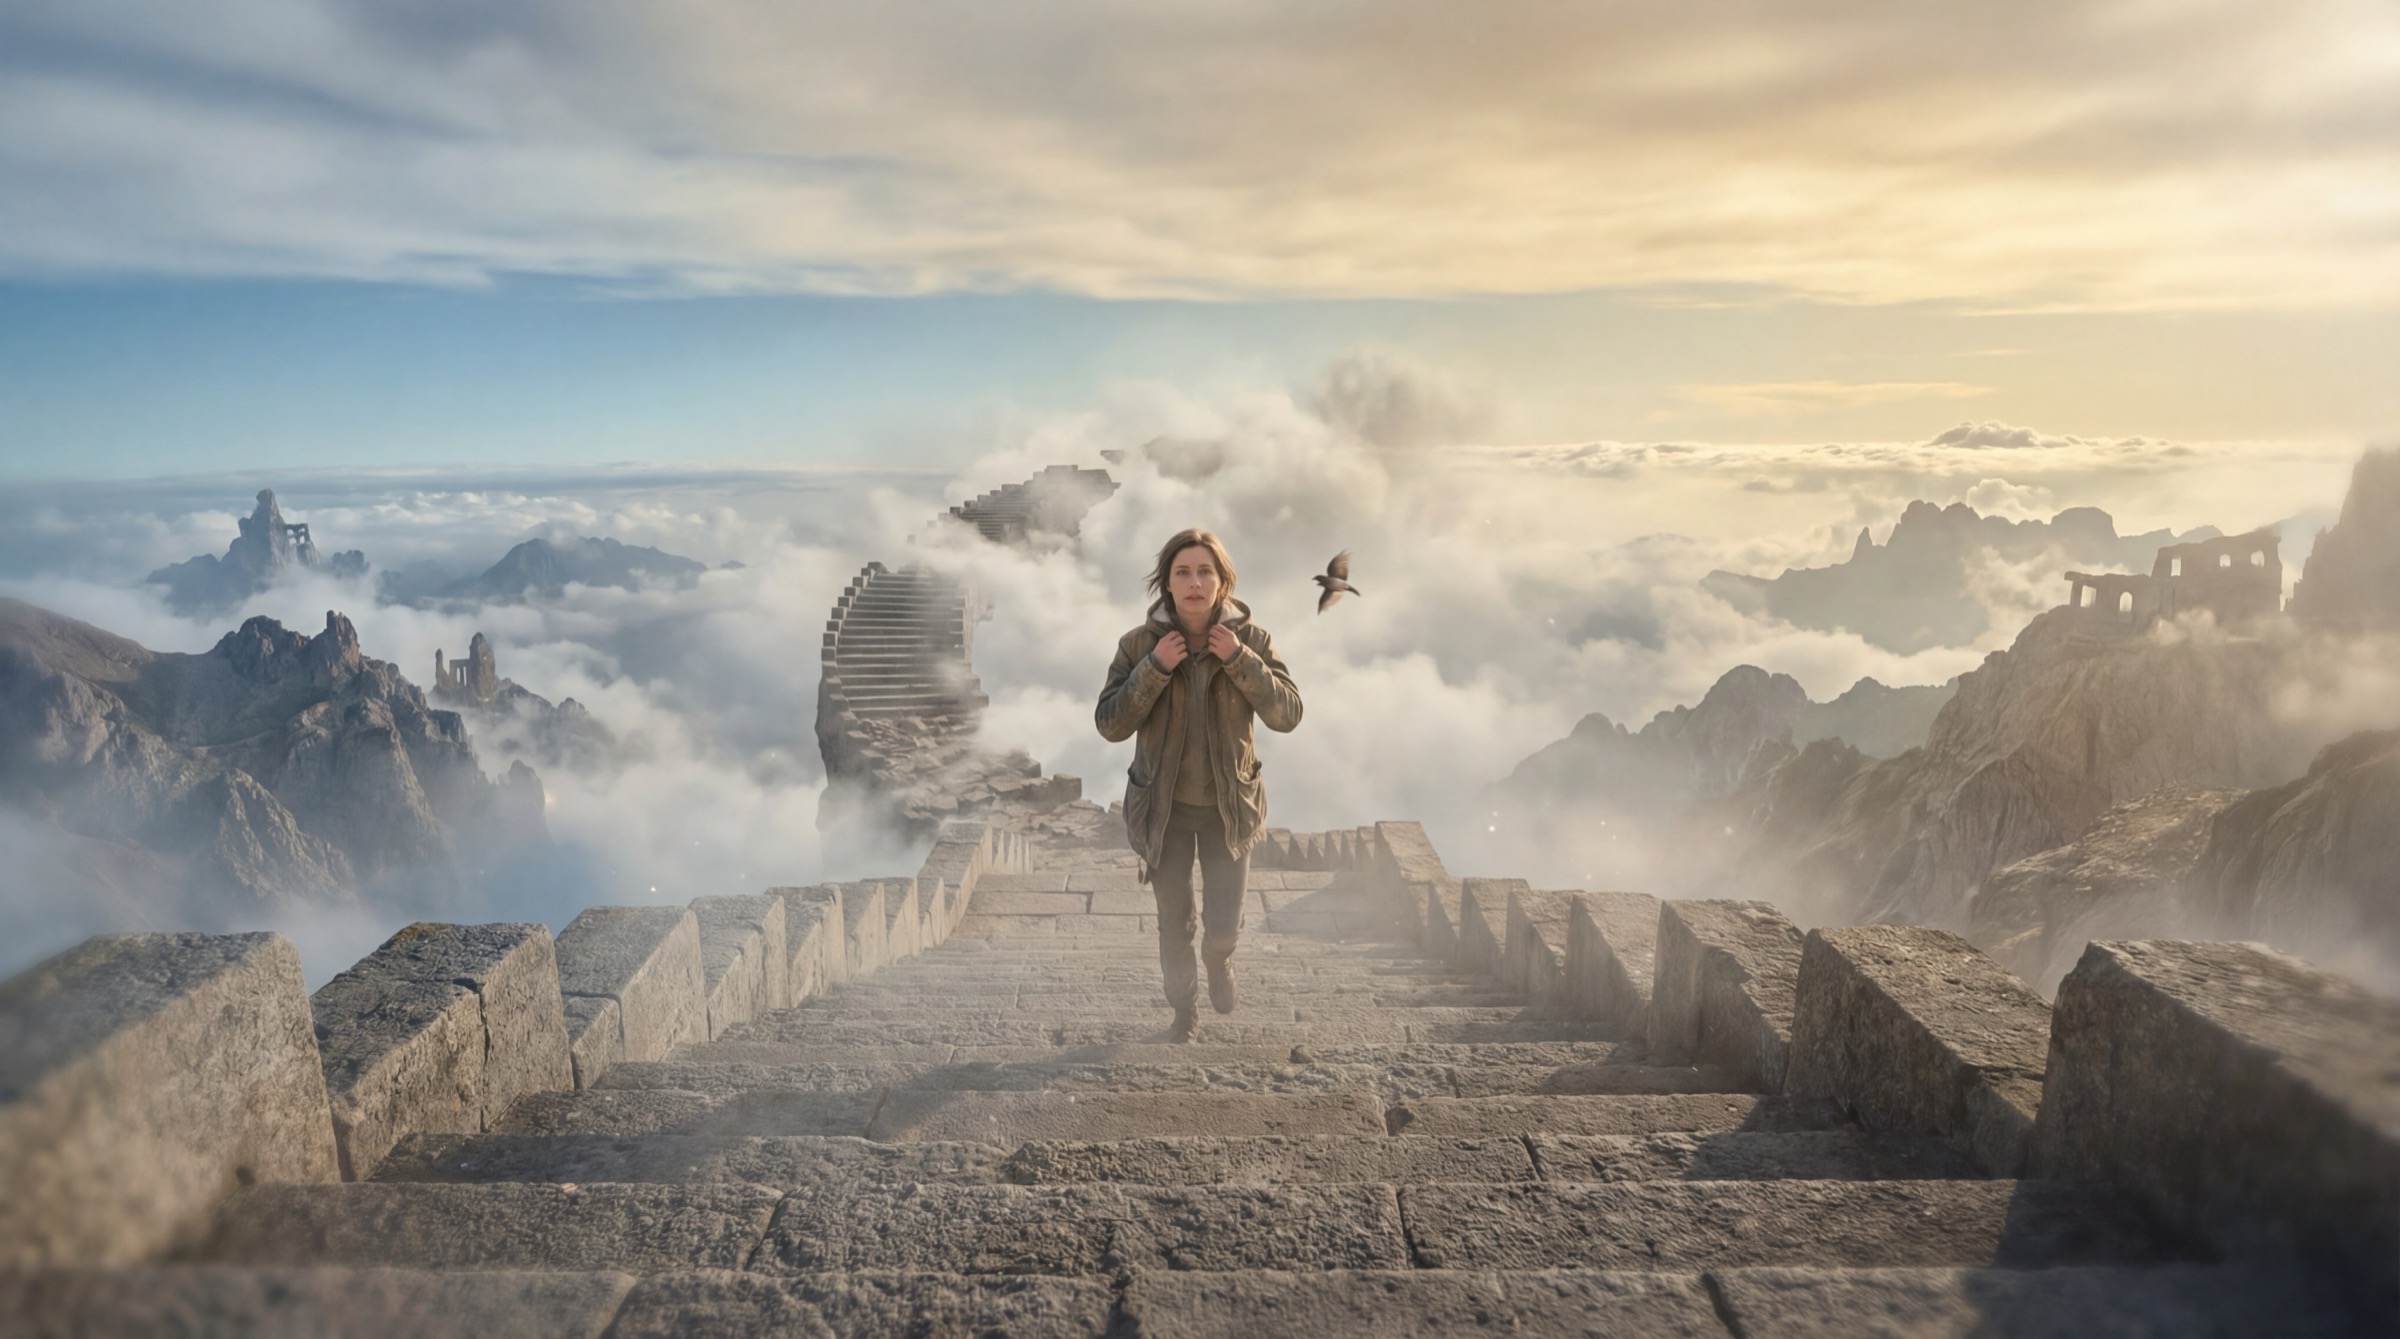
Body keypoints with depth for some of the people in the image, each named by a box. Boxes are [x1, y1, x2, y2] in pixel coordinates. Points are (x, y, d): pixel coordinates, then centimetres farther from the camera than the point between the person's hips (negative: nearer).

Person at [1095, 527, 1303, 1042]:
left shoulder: (1250, 639, -8)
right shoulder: (1140, 644, -10)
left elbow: (1288, 714, -14)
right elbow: (1110, 725, -15)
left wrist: (1240, 660, -24)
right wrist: (1154, 668, -25)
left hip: (1229, 806, 0)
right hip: (1163, 808, 0)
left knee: (1223, 922, 8)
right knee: (1175, 922, 12)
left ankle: (1219, 959, 46)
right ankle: (1184, 1009, 39)